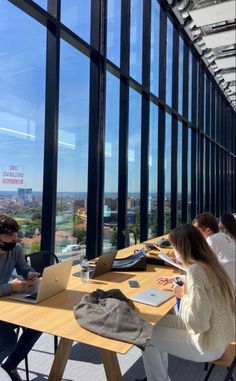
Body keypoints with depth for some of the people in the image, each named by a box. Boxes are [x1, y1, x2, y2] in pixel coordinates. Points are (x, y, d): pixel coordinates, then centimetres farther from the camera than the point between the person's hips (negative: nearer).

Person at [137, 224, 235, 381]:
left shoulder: (196, 270, -29)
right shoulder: (209, 263, -2)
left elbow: (198, 324, -31)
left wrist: (184, 295, -15)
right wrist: (175, 280, 28)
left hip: (209, 345, -8)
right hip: (220, 335, 8)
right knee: (161, 321, 19)